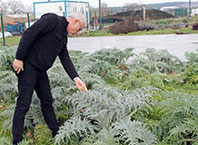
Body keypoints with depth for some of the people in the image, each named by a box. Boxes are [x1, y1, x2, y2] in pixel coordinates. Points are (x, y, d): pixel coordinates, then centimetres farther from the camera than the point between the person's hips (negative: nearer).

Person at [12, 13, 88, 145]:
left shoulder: (64, 36, 16)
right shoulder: (52, 19, -12)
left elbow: (65, 59, 10)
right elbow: (29, 34, -20)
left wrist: (76, 78, -2)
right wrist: (19, 58, -21)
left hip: (41, 71, 9)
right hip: (28, 66, -9)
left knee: (47, 102, 15)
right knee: (23, 105, -4)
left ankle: (57, 134, 27)